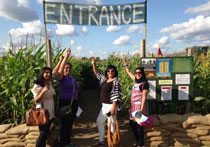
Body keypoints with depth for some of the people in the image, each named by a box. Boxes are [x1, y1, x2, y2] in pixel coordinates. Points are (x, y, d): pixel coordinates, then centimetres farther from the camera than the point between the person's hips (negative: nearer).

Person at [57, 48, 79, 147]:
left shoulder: (72, 78, 12)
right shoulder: (62, 78, -7)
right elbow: (60, 68, -26)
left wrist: (76, 102, 13)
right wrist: (66, 56, -31)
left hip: (74, 103, 7)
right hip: (64, 103, -7)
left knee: (70, 123, 15)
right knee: (64, 124, 0)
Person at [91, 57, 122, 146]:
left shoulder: (116, 82, -12)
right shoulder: (104, 79, 9)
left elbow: (116, 96, -17)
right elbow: (97, 73, 20)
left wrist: (113, 108, -23)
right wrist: (93, 64, 7)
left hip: (111, 105, -8)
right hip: (104, 105, 8)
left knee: (111, 124, 0)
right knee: (99, 121, 15)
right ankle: (101, 140, 30)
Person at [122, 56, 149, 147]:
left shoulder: (144, 83, -10)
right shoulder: (136, 81, 10)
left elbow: (144, 97, -13)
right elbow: (128, 72, 23)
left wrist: (141, 109, -18)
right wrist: (124, 62, 27)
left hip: (139, 106, -8)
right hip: (133, 106, 8)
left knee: (139, 125, -1)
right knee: (132, 124, 13)